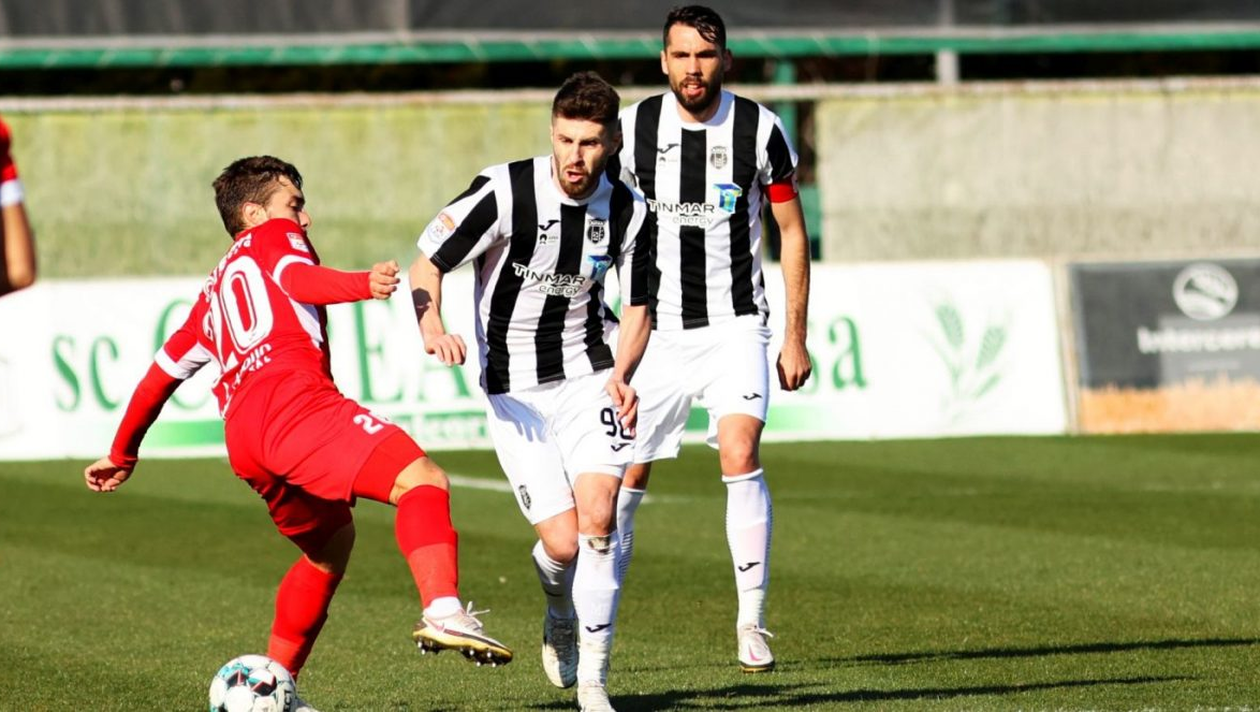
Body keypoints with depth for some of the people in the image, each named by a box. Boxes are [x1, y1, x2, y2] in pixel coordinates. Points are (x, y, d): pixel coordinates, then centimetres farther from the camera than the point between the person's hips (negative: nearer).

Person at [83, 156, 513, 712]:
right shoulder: (272, 236, 18)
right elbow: (298, 278, -7)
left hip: (243, 441, 8)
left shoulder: (214, 292, 38)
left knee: (331, 541, 28)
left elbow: (161, 374, 42)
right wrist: (363, 285, -26)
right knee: (422, 480, -19)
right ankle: (443, 612, -46)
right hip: (296, 403, -8)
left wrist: (123, 453, 52)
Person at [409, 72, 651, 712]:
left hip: (587, 375, 2)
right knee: (562, 543, -9)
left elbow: (636, 309, 7)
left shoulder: (628, 211, -4)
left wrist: (621, 373, -12)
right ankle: (560, 620, 28)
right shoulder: (505, 191, -16)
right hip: (514, 389, -2)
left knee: (597, 518, -18)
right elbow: (426, 265, -11)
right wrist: (432, 329, -31)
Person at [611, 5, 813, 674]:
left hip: (734, 324, -2)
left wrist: (796, 335, 2)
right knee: (628, 471, 2)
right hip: (657, 329, 2)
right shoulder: (634, 127, -2)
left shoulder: (759, 129, -5)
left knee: (740, 455, -20)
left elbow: (792, 230, 4)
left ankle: (752, 623, -13)